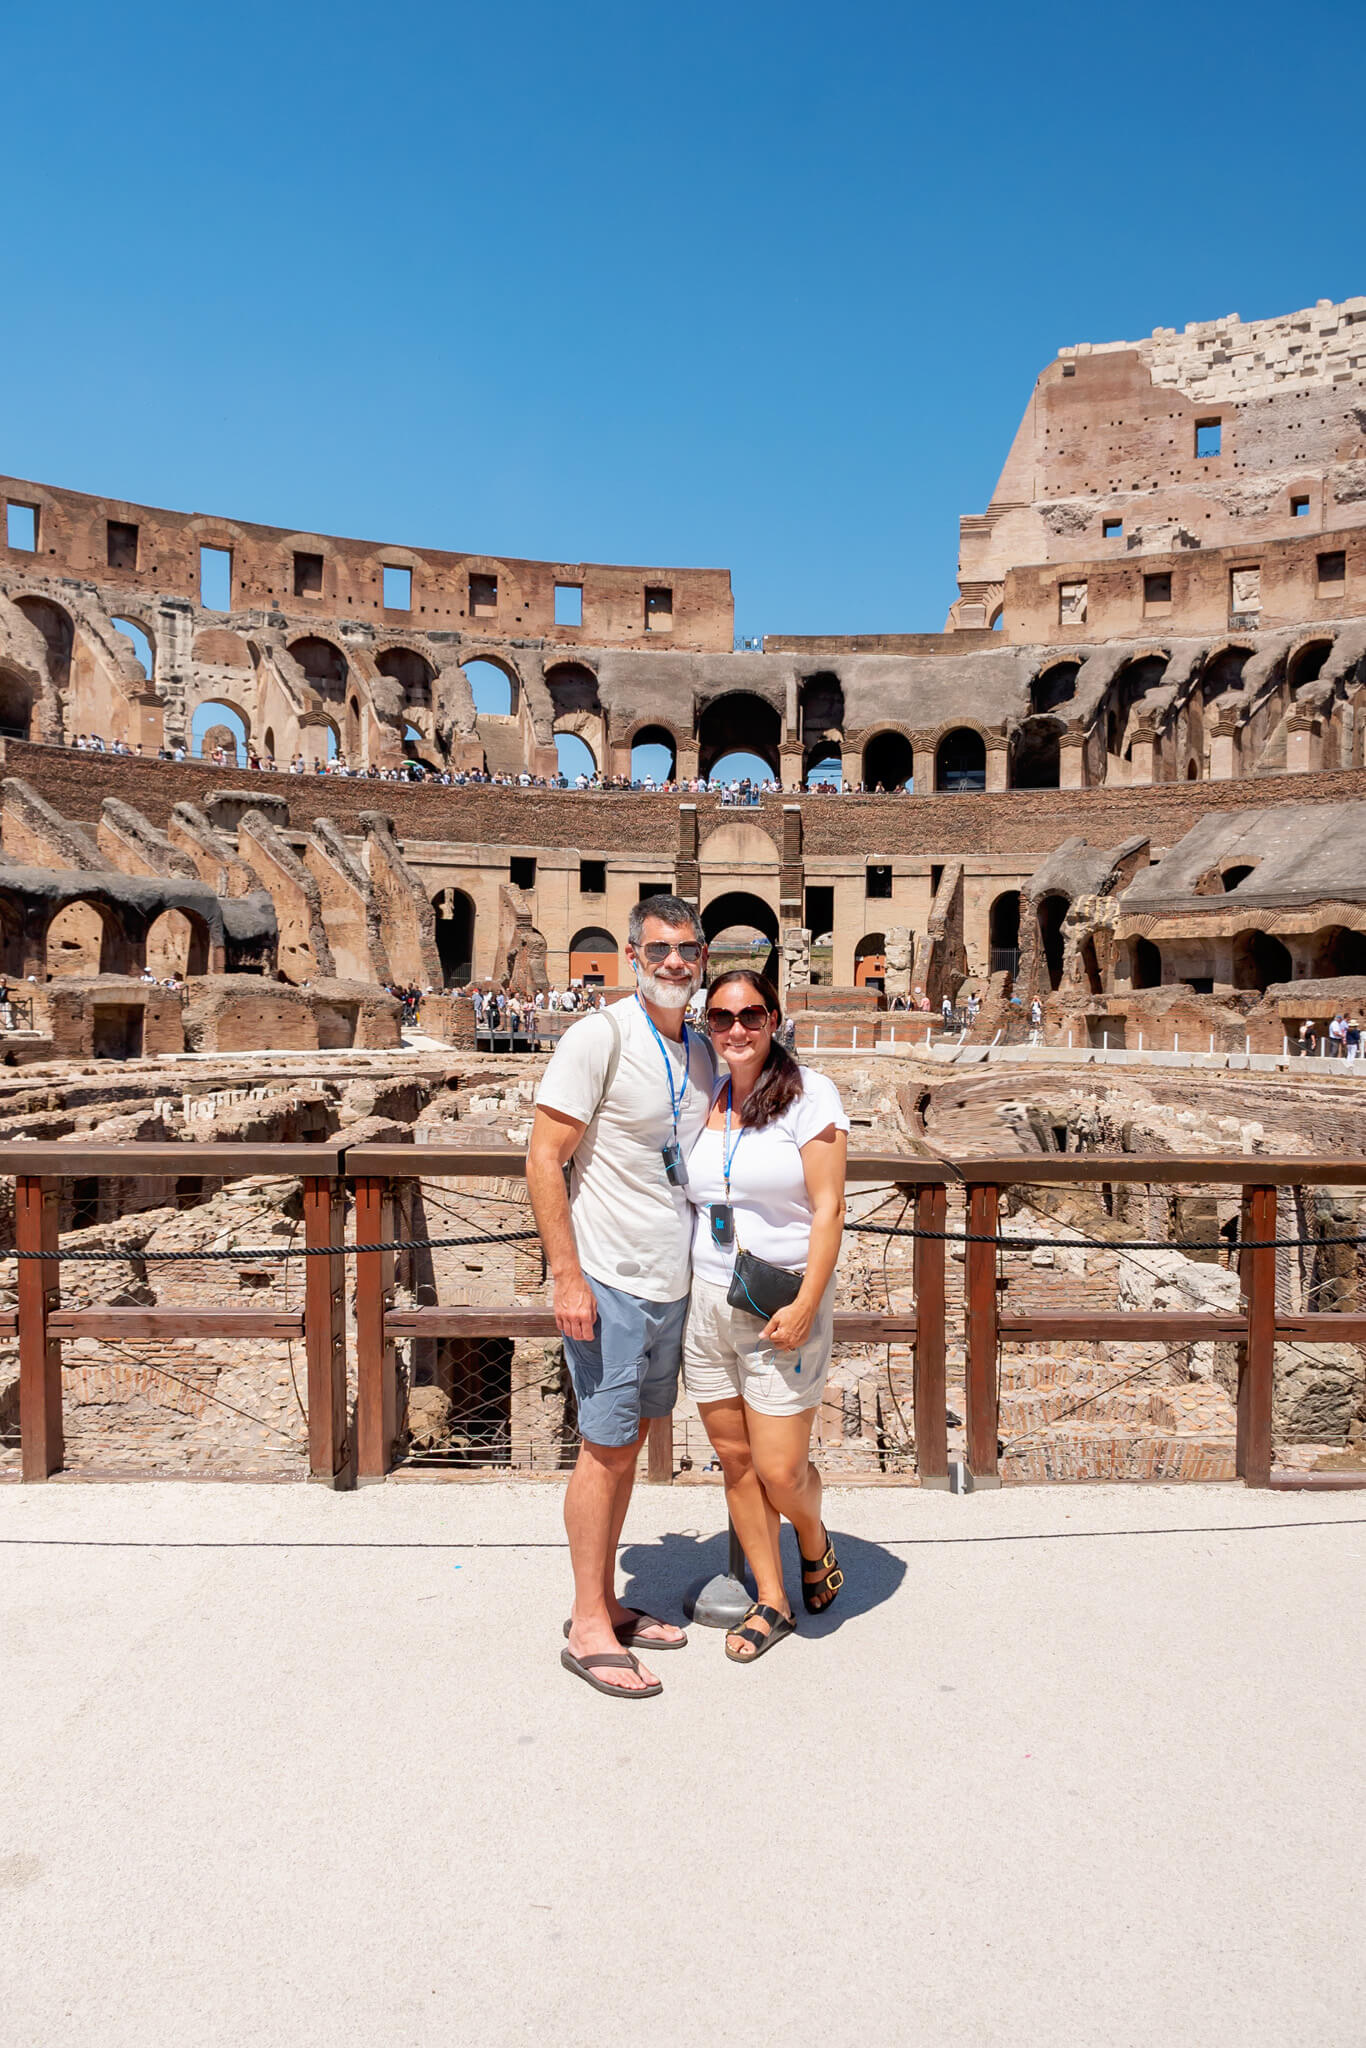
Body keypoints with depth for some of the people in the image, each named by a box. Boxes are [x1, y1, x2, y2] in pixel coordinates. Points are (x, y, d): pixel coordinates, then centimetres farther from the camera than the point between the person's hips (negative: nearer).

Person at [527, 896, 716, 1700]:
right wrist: (568, 1277, -18)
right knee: (606, 1447, 2)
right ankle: (589, 1627, 17)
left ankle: (608, 1604, 30)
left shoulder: (702, 1054, 9)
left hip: (672, 1281, 7)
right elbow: (544, 1160, -15)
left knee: (630, 1442, 16)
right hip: (610, 1280, -7)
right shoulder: (600, 1037, -13)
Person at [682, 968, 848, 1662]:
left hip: (781, 1308, -5)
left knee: (780, 1470, -1)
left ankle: (814, 1543, 34)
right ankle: (771, 1600, 29)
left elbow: (828, 1209, -10)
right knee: (734, 1458, 11)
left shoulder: (809, 1094, -7)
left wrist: (805, 1304, -16)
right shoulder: (703, 1100, 8)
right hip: (707, 1302, 5)